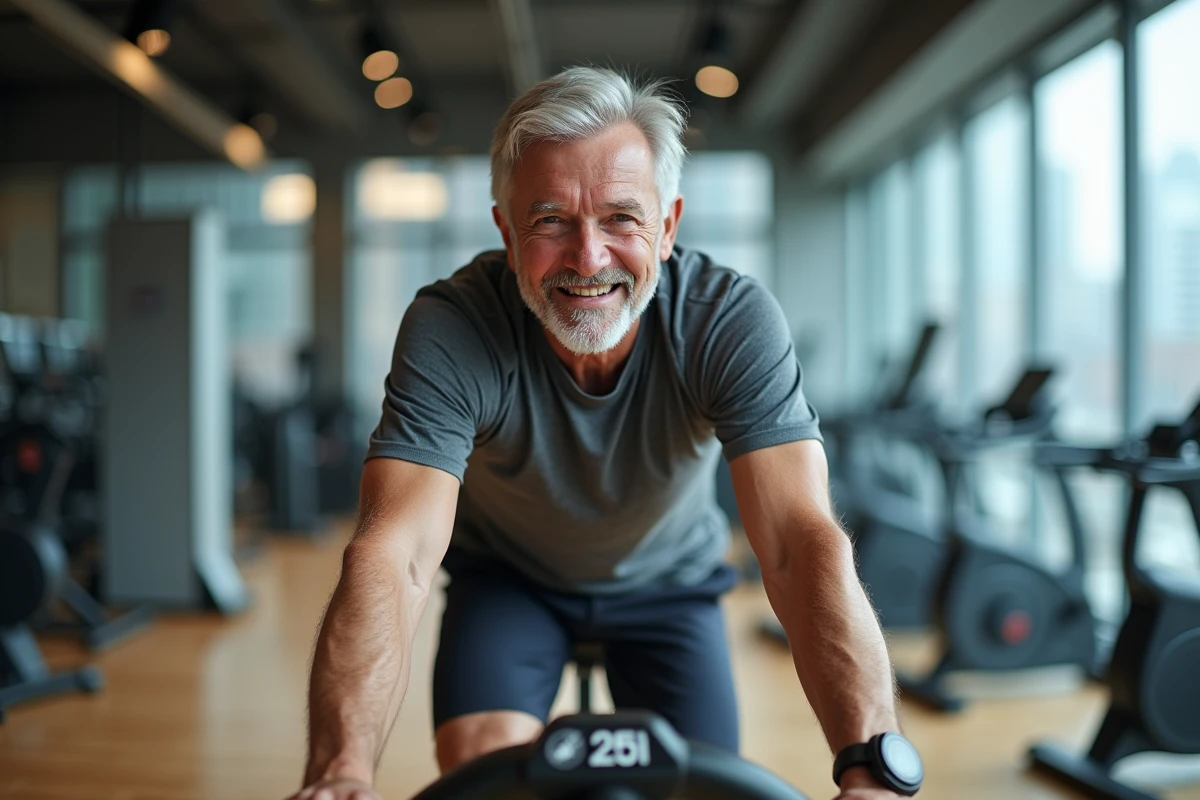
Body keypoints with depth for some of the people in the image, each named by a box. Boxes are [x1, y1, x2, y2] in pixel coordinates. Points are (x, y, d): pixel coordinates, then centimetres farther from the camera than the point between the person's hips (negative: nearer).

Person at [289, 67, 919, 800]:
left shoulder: (733, 321, -31)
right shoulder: (449, 329, -32)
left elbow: (801, 540, -40)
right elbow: (396, 552, -42)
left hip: (667, 580, 1)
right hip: (507, 576, 0)